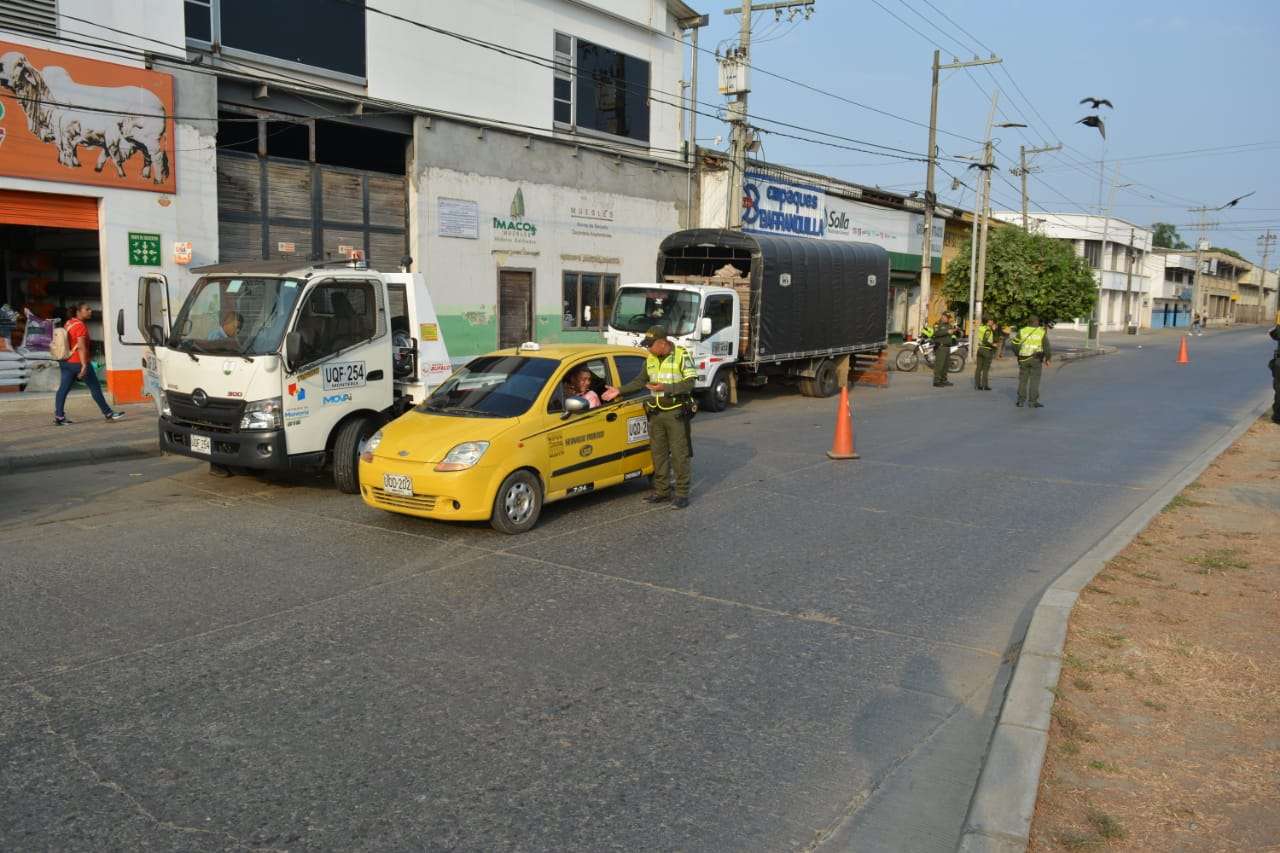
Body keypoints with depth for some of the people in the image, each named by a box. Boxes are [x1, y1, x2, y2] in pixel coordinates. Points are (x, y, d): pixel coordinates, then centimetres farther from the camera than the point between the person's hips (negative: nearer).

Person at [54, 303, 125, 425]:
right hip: (78, 362, -9)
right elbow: (81, 347, -23)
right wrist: (84, 365, -29)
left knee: (63, 388, 4)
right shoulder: (80, 326, -15)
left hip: (66, 362, 9)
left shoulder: (70, 323, 15)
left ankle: (58, 417, 1)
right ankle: (108, 414, 7)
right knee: (95, 387, 0)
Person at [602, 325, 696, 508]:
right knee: (658, 452, 10)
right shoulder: (651, 359, 8)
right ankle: (662, 491, 19)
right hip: (655, 412, 6)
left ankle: (682, 494, 4)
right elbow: (640, 381, 17)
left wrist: (665, 388, -25)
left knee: (680, 453, -3)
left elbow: (689, 384, -16)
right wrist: (619, 391, 9)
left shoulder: (682, 356, -10)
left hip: (676, 412, -6)